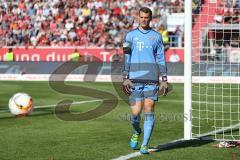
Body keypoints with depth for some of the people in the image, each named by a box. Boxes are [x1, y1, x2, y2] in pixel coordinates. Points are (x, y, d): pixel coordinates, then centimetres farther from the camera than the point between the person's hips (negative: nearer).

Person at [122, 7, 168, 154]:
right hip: (135, 80, 0)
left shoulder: (156, 36, 10)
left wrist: (164, 80, 5)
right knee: (136, 111, -6)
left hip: (151, 80, 0)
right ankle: (137, 132, 27)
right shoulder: (131, 35, 9)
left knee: (149, 110, -5)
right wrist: (125, 78, -3)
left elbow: (161, 59, 12)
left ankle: (145, 145, 0)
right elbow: (126, 58, 6)